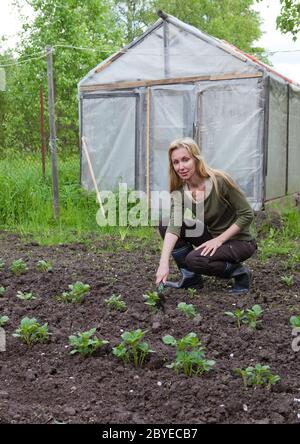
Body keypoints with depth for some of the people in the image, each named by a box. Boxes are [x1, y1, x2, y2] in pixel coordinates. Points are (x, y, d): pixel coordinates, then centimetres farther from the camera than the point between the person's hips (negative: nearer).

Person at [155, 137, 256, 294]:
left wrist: (219, 240, -23)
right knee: (165, 224, -9)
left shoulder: (220, 181, -24)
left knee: (195, 260, -29)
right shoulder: (179, 193, -11)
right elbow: (174, 226, -26)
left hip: (239, 241, -6)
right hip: (212, 236, 6)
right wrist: (164, 262, -41)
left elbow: (247, 214, -17)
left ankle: (240, 272, -5)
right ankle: (190, 277, -1)